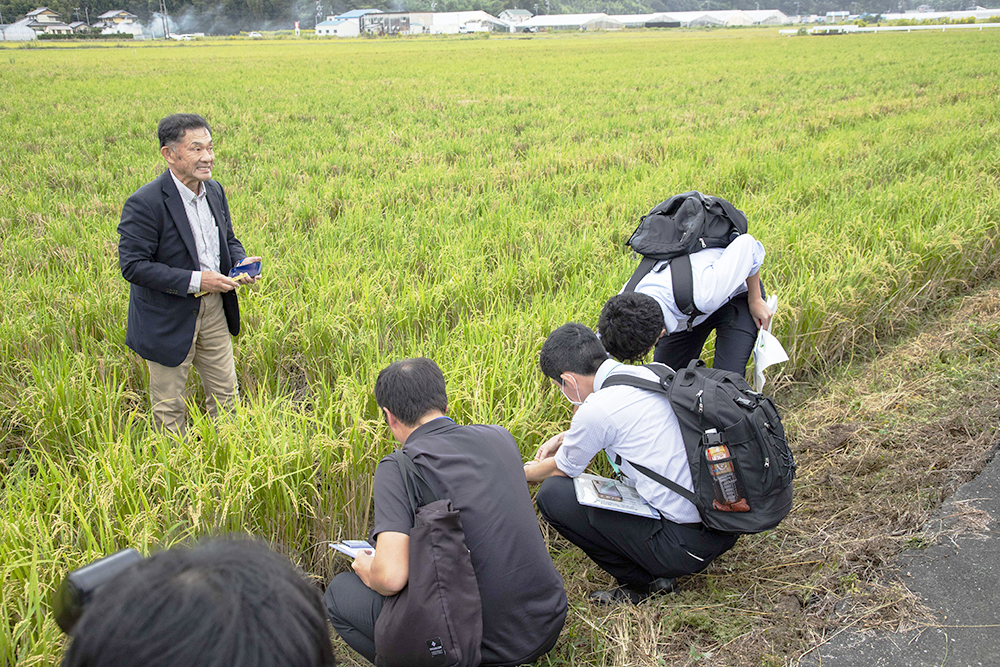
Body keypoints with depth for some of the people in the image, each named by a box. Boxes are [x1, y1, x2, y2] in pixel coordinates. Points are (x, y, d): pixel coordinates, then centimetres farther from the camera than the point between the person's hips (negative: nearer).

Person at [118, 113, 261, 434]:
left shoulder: (214, 190, 2)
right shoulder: (145, 203, -21)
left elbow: (229, 238, 16)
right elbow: (133, 266, -22)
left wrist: (240, 262, -8)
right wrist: (195, 280, -26)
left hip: (213, 309, 7)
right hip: (169, 319, -6)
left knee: (226, 393, 16)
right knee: (169, 406, 9)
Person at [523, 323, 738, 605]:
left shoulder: (597, 409, -15)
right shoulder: (655, 373, 7)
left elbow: (562, 470, 6)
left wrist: (525, 472, 27)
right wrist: (564, 437, 33)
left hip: (688, 545, -8)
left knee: (552, 494, -4)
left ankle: (645, 582, 4)